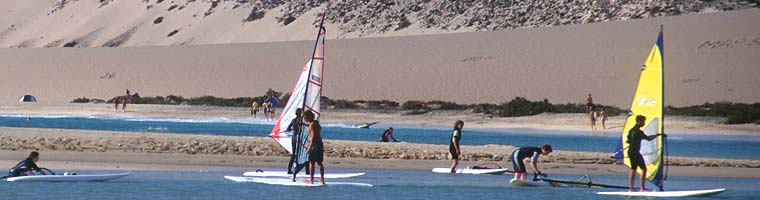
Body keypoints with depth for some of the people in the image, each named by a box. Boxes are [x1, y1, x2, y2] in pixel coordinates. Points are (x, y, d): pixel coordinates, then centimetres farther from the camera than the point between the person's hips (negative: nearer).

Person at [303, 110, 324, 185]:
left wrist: (310, 147, -21)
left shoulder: (312, 124, -14)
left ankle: (311, 180, -2)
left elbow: (313, 136, -20)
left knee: (311, 162, -3)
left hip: (314, 144, -9)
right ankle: (322, 179, 10)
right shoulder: (316, 122, 13)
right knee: (319, 162, 12)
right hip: (320, 144, 9)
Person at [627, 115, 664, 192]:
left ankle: (630, 189, 11)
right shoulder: (638, 131, -15)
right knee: (643, 169, -6)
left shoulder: (632, 130, 12)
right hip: (635, 152, -9)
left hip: (630, 152, 9)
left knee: (633, 169, 12)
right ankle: (641, 188, -11)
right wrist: (658, 135, -7)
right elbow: (648, 138, -16)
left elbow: (627, 141, 19)